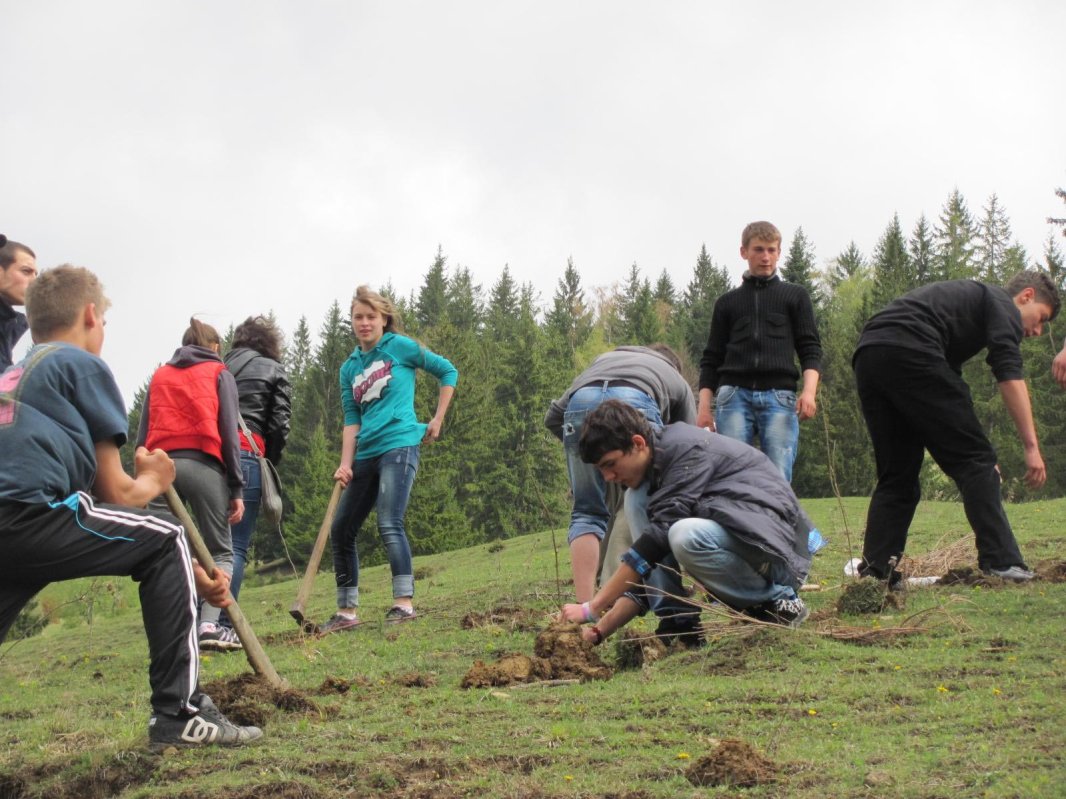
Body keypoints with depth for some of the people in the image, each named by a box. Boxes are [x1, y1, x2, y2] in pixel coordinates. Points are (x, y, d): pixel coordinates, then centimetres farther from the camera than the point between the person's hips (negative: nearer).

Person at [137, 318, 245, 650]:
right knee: (221, 551, 5)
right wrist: (236, 488, 2)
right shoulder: (218, 373, 13)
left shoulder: (159, 376, 23)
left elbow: (142, 435, 14)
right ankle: (209, 624, -15)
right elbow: (228, 431, 3)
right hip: (202, 464, -3)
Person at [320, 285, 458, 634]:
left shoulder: (400, 347, 0)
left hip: (399, 445, -7)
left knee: (389, 523, -22)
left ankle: (404, 602, -20)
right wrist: (346, 464, -5)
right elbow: (351, 420, 7)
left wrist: (437, 419, 4)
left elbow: (448, 372, 7)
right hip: (366, 455, 7)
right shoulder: (349, 368, 13)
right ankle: (347, 611, 15)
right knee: (341, 530, 7)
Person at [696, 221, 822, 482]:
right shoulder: (727, 302, 20)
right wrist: (704, 406, 6)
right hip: (734, 394, 1)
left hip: (779, 396, -1)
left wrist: (809, 389, -9)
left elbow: (810, 348, 9)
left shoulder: (795, 296, 16)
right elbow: (711, 359, 18)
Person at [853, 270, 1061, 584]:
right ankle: (1001, 562, -7)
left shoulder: (968, 295, 39)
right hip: (909, 352, -8)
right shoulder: (1004, 304, 13)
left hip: (866, 356, 9)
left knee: (896, 475, 14)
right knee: (974, 459, -2)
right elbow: (1009, 375, -3)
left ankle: (874, 571, 7)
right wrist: (1032, 447, -5)